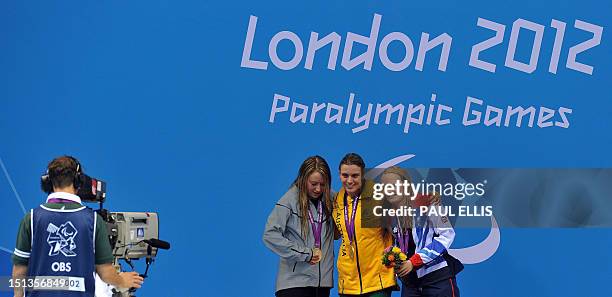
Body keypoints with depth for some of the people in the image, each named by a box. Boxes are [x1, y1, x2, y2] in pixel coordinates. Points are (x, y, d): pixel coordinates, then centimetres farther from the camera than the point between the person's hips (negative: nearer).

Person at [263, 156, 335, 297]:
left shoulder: (330, 199, 5)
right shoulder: (290, 199, -8)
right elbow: (270, 235, -13)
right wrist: (305, 253, -12)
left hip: (323, 281, 4)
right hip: (294, 281, -4)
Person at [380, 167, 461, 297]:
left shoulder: (425, 202, -9)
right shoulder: (390, 215, 11)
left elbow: (446, 234, -13)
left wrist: (414, 261, -15)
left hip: (438, 278, -6)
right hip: (409, 280, 6)